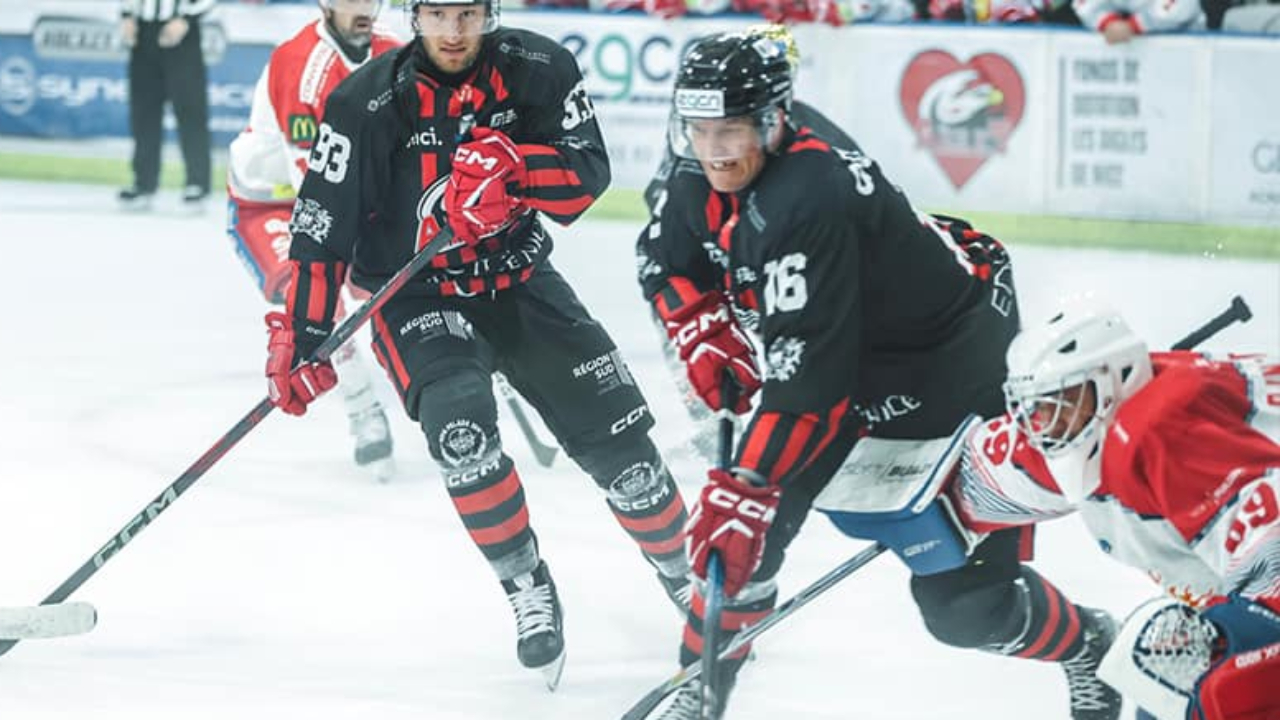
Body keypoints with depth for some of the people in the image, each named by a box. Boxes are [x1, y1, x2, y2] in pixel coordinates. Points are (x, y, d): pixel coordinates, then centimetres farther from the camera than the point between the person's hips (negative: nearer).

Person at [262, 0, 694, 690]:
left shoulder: (539, 71, -11)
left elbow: (588, 174, -16)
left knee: (617, 438, -1)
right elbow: (322, 225, -15)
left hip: (521, 284, 3)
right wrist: (300, 337, -18)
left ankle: (685, 572, 24)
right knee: (460, 424, -29)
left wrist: (510, 163, -35)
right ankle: (528, 589, -12)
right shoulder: (366, 102, -18)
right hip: (417, 296, -2)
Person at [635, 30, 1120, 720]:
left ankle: (1086, 643, 22)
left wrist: (746, 488, -37)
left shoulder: (809, 198, -35)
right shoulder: (703, 184, -8)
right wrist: (704, 337, -6)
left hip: (956, 371, -8)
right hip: (843, 363, 8)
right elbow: (666, 262, 13)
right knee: (750, 518, -6)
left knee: (961, 600, -6)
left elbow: (806, 372, -37)